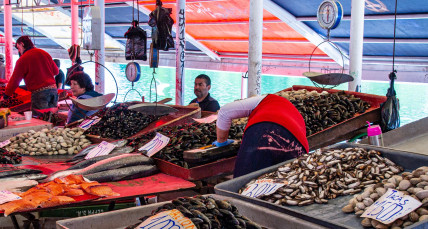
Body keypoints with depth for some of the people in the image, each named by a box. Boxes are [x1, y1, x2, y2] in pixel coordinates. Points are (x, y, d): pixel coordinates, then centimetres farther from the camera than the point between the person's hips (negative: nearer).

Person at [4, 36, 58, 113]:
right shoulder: (45, 53, 11)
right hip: (53, 89, 6)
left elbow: (15, 80, -1)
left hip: (39, 92, -6)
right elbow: (56, 71, 19)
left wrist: (6, 95, 8)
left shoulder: (23, 59, -4)